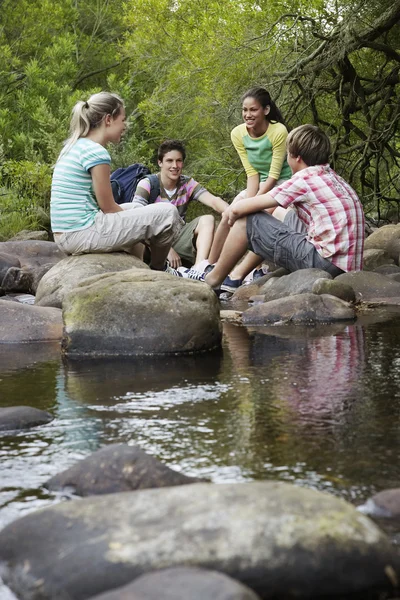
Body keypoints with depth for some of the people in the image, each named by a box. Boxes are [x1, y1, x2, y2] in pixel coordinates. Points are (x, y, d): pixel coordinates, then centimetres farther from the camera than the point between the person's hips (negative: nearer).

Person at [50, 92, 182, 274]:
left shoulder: (74, 146, 14)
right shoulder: (96, 153, -15)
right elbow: (108, 207, -10)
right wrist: (144, 228, 5)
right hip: (82, 234, -10)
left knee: (131, 209, 35)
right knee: (168, 213, -6)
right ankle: (158, 270, 15)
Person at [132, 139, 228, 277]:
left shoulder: (187, 184, 3)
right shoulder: (147, 184, -9)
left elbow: (214, 201, -13)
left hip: (178, 239, 4)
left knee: (207, 220, -16)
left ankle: (199, 267, -39)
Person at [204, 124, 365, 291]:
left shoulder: (305, 179, -10)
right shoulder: (333, 178, 15)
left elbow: (237, 209, -7)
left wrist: (231, 212, 14)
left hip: (327, 263, -9)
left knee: (246, 220, 0)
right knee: (280, 213, 27)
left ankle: (213, 280, 16)